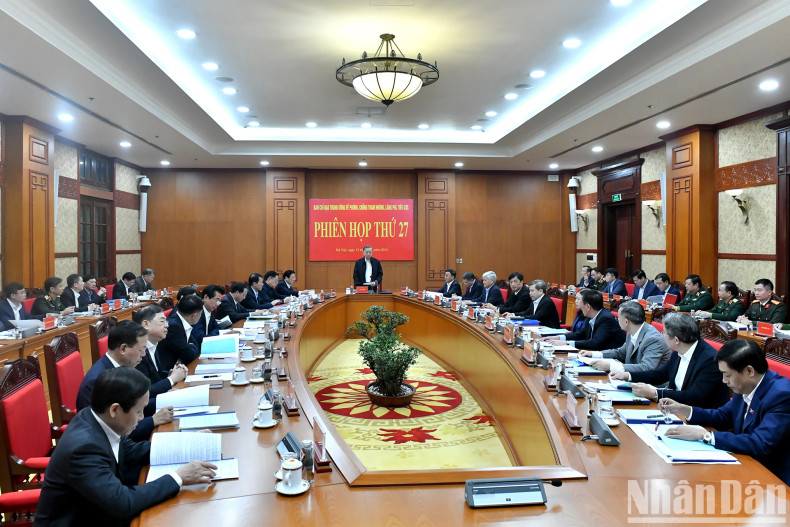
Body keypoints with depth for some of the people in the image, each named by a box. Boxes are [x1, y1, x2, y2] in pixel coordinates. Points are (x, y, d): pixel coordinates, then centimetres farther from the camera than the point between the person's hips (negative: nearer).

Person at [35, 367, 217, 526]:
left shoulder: (96, 418, -7)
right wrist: (177, 478, -23)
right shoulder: (83, 447, -29)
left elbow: (130, 451, 9)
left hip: (97, 512, 7)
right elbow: (123, 503, -30)